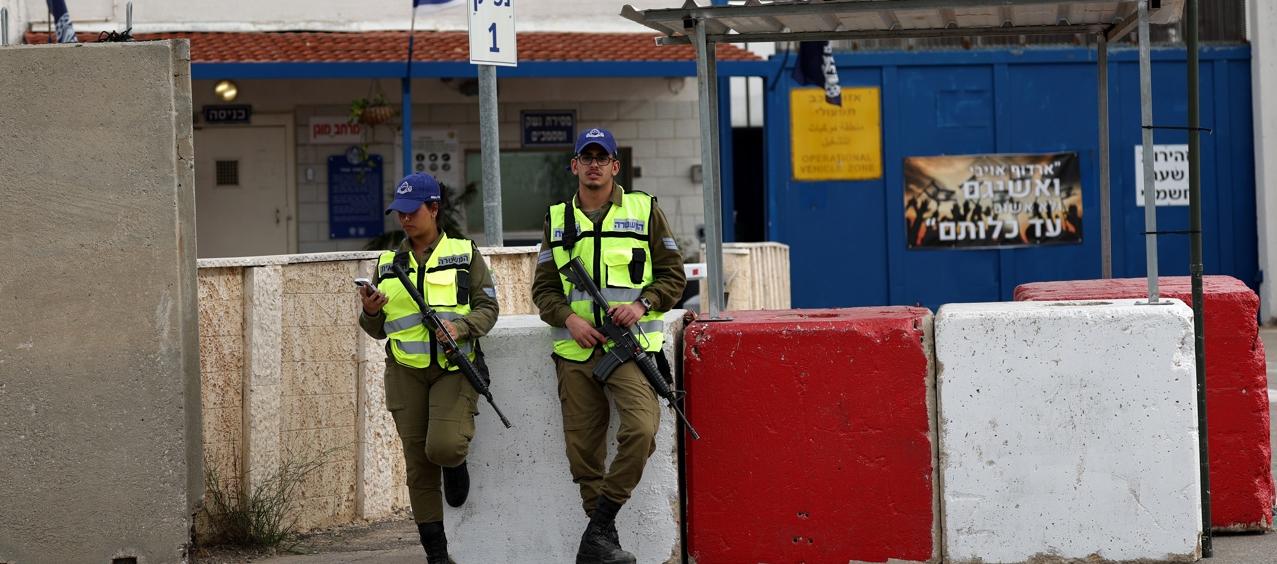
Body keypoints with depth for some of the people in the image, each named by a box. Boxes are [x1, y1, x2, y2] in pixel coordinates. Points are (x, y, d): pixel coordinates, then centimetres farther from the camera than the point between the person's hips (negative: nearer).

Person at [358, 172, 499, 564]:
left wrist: (460, 326, -17)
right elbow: (378, 329, 16)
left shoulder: (464, 254, 4)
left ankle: (456, 462, 14)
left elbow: (488, 307, 1)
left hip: (454, 368, -3)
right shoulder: (387, 264, 13)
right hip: (406, 371, 3)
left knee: (443, 446, -24)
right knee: (418, 466, 3)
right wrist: (370, 312, -7)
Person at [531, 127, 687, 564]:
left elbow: (673, 274, 8)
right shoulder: (557, 219, 15)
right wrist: (569, 319, -6)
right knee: (583, 451, 0)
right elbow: (544, 287, 13)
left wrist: (641, 304, -10)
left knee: (641, 430, -24)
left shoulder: (644, 210, 8)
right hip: (577, 350, 3)